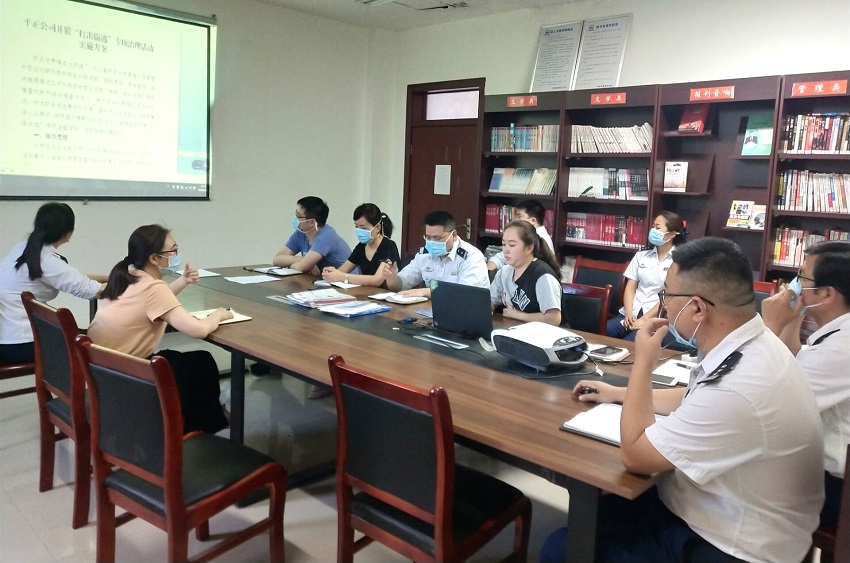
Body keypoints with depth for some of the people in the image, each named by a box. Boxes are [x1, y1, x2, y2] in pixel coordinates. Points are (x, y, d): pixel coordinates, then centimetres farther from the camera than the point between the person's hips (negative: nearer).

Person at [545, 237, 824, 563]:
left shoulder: (739, 388, -36)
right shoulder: (753, 344, -6)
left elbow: (634, 455, -22)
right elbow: (696, 400, 16)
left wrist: (643, 363, -15)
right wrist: (618, 394, 21)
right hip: (710, 511, 8)